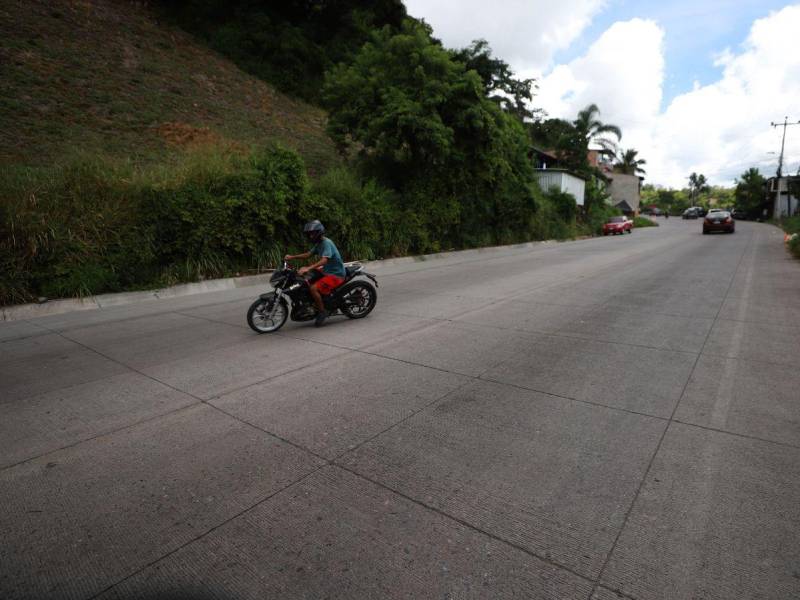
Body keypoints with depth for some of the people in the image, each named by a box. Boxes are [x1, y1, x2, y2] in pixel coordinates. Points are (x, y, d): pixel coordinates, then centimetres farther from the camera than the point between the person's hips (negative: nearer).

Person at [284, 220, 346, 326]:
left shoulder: (326, 243, -20)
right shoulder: (319, 243, 11)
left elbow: (324, 260, -35)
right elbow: (309, 254, 18)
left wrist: (308, 268, -46)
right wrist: (292, 257, 7)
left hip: (335, 274, -11)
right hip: (326, 271, 11)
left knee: (313, 288, -25)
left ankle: (322, 312, -10)